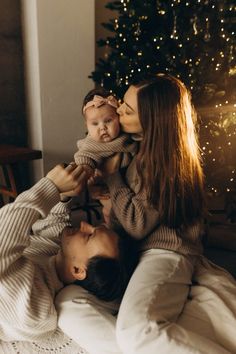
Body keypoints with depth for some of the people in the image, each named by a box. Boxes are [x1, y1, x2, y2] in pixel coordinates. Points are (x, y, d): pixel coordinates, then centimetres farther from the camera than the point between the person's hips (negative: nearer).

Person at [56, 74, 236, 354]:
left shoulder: (163, 156, -11)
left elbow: (137, 224, -13)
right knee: (67, 301, -16)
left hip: (165, 252, -8)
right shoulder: (140, 145, 12)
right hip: (133, 251, 8)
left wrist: (111, 175, -5)